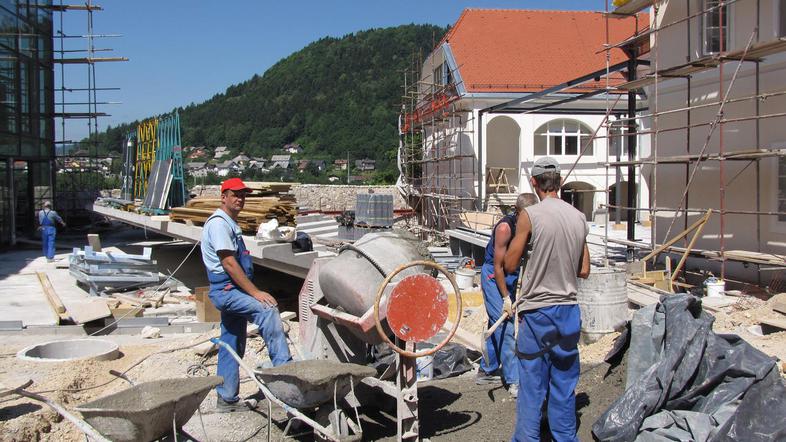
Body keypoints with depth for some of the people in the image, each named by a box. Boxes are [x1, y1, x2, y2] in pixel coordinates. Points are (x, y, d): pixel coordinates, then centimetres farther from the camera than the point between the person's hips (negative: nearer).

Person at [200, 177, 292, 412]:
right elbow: (229, 263, -20)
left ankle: (227, 399, 18)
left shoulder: (231, 224, 19)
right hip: (226, 290, -10)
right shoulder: (219, 223, -12)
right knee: (267, 310, -30)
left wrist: (252, 291, 19)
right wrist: (255, 292, -23)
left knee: (232, 347, 12)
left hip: (233, 291, 10)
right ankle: (283, 367, -33)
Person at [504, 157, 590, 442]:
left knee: (532, 384, 4)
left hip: (537, 311, -4)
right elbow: (584, 271, 8)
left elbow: (509, 265, -6)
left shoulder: (530, 216, -12)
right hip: (569, 311, 5)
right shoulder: (579, 217, 3)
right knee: (564, 383, 14)